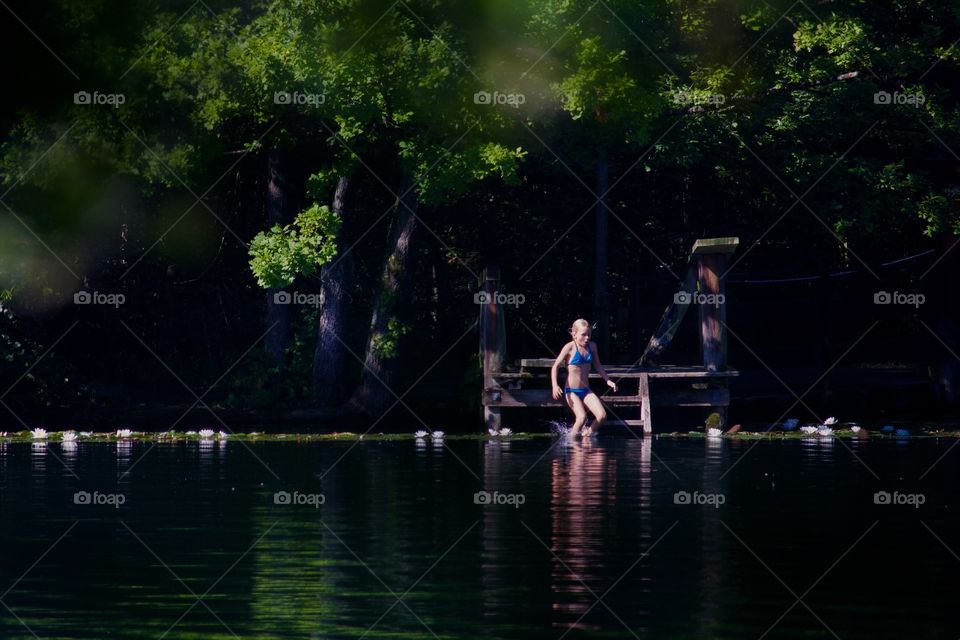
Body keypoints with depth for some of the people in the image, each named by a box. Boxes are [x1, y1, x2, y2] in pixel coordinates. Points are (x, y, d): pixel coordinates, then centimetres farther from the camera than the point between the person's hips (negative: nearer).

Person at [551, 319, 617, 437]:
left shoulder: (592, 346, 5)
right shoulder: (570, 347, -9)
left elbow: (597, 366, 21)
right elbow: (555, 366, -7)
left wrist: (608, 380, 16)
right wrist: (555, 386, -19)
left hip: (586, 390, 5)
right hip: (571, 391, -5)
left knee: (602, 415, -11)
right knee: (582, 417, -24)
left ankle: (587, 434, 8)